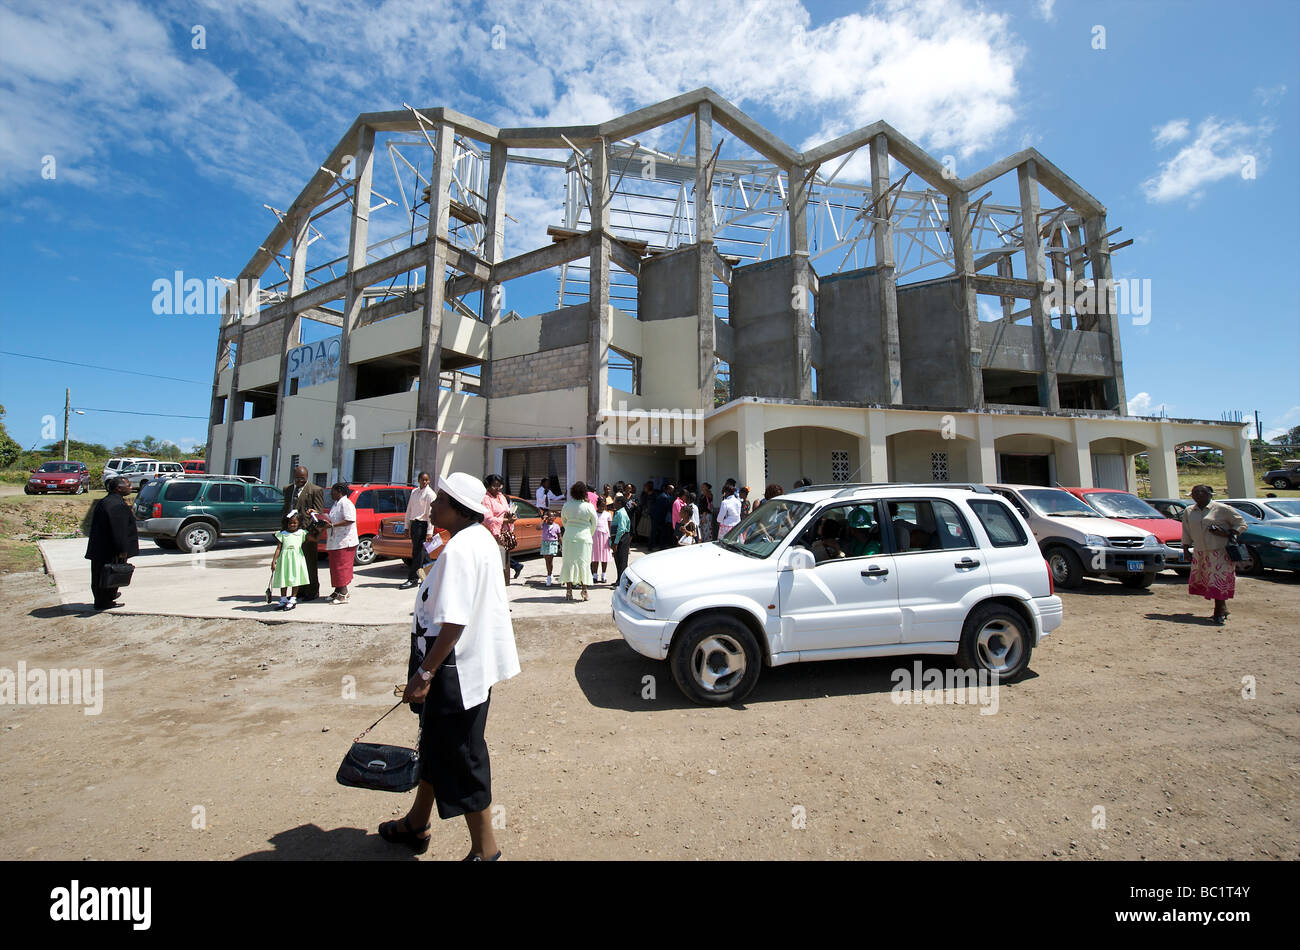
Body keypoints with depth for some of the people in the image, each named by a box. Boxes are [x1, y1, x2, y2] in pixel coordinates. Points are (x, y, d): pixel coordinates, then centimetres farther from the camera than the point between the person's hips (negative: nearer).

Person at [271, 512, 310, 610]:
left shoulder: (301, 533, 7)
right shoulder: (282, 534, 7)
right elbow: (278, 548, 5)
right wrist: (274, 561, 0)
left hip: (297, 558, -1)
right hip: (284, 558, 1)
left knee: (295, 579, -1)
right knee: (283, 580, 8)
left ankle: (293, 600, 8)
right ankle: (283, 600, 20)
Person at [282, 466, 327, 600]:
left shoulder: (316, 490, -5)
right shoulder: (287, 489, 16)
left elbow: (319, 512, -8)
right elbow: (285, 509, 23)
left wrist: (313, 531, -17)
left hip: (307, 531, -6)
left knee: (309, 563, 1)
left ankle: (312, 591, 11)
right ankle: (299, 590, 24)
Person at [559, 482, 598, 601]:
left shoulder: (567, 505, -1)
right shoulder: (589, 506, -6)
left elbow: (563, 520, 12)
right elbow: (594, 524, 3)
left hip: (569, 537, 2)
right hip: (584, 537, -1)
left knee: (569, 562, 7)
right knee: (584, 563, 6)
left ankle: (569, 591, 7)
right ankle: (584, 591, 7)